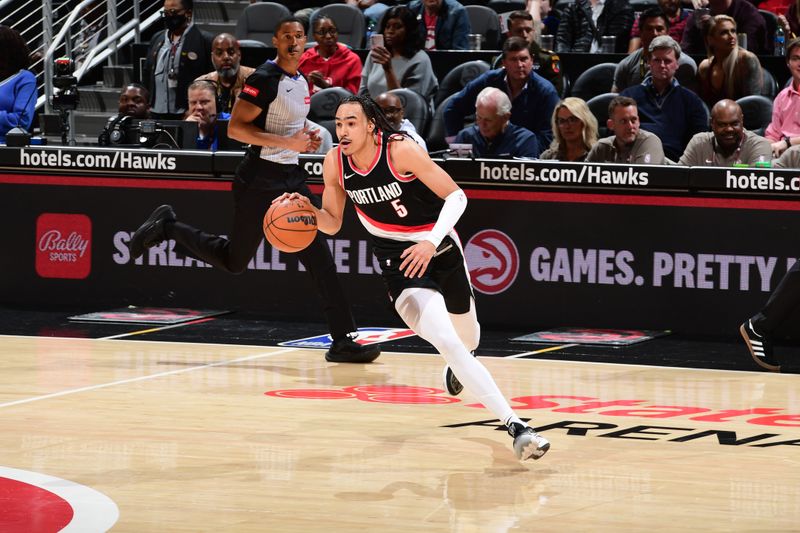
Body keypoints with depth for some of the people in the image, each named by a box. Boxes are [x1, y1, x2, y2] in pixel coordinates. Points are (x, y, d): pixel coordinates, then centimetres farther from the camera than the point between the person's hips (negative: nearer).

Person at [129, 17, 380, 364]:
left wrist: (306, 140, 7)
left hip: (291, 177, 8)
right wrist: (288, 142, -24)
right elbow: (236, 128, -20)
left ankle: (342, 341, -4)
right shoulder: (265, 79, -15)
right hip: (259, 178, -7)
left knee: (318, 256, -2)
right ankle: (166, 227, 23)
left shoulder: (302, 82, 12)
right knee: (233, 261, 2)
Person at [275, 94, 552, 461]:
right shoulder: (335, 164, -9)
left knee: (467, 340, 22)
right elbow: (332, 223, 5)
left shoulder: (401, 151, -21)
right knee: (448, 344, -22)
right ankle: (515, 426, -26)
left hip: (440, 249, 0)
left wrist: (432, 243, -32)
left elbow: (456, 197, -18)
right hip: (400, 263, 1)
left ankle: (458, 367, 63)